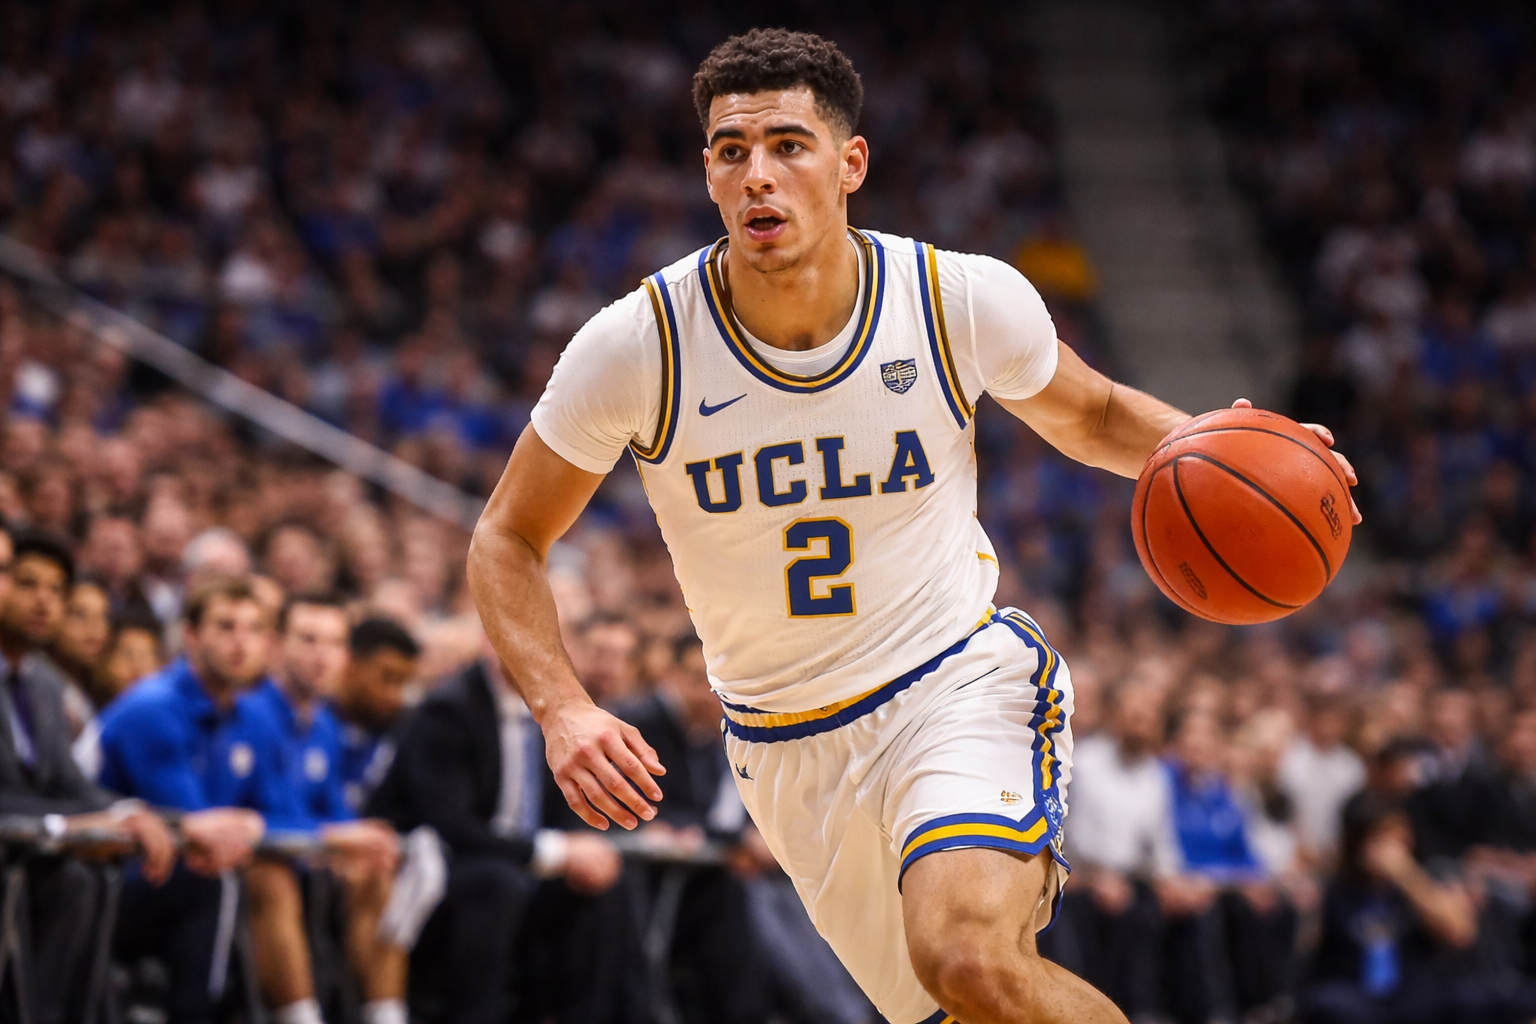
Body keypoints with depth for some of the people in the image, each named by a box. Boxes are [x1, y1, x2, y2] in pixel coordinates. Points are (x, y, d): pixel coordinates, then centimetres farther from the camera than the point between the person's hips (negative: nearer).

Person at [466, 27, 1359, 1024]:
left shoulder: (965, 302, -13)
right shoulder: (636, 346, -15)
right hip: (791, 752, 2)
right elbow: (507, 541, -3)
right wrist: (563, 711, -19)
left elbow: (1091, 417, 9)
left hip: (965, 681, -2)